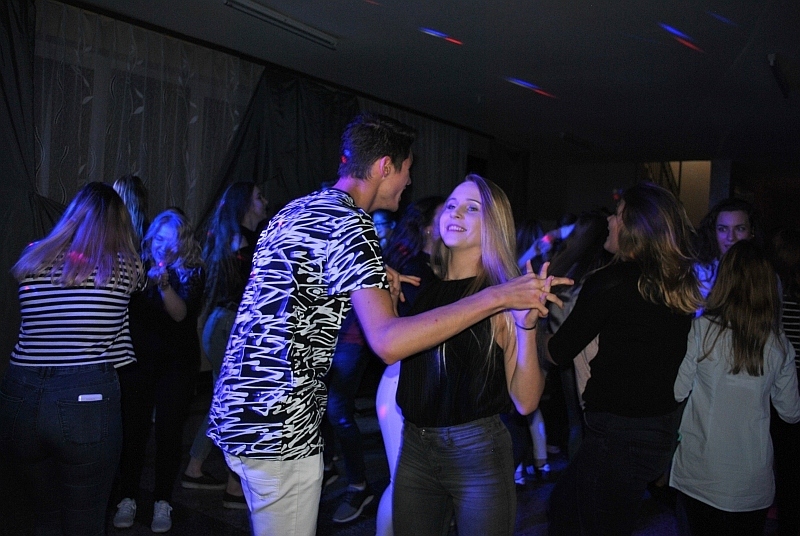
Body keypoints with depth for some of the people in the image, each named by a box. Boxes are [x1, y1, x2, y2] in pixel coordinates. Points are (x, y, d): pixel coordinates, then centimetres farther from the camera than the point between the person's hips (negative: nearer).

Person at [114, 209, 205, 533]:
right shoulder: (139, 267, 3)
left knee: (169, 431, 0)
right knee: (132, 428, 1)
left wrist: (164, 285, -32)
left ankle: (162, 502, 13)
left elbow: (181, 313, -17)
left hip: (176, 363, -1)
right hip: (137, 359, 2)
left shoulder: (192, 273, -2)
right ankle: (127, 498, 16)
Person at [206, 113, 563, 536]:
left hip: (238, 411, 10)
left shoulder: (298, 209, 11)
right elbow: (388, 341, -29)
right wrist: (497, 297, -27)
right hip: (279, 428, -10)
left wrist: (374, 279, 18)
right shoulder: (349, 221, -18)